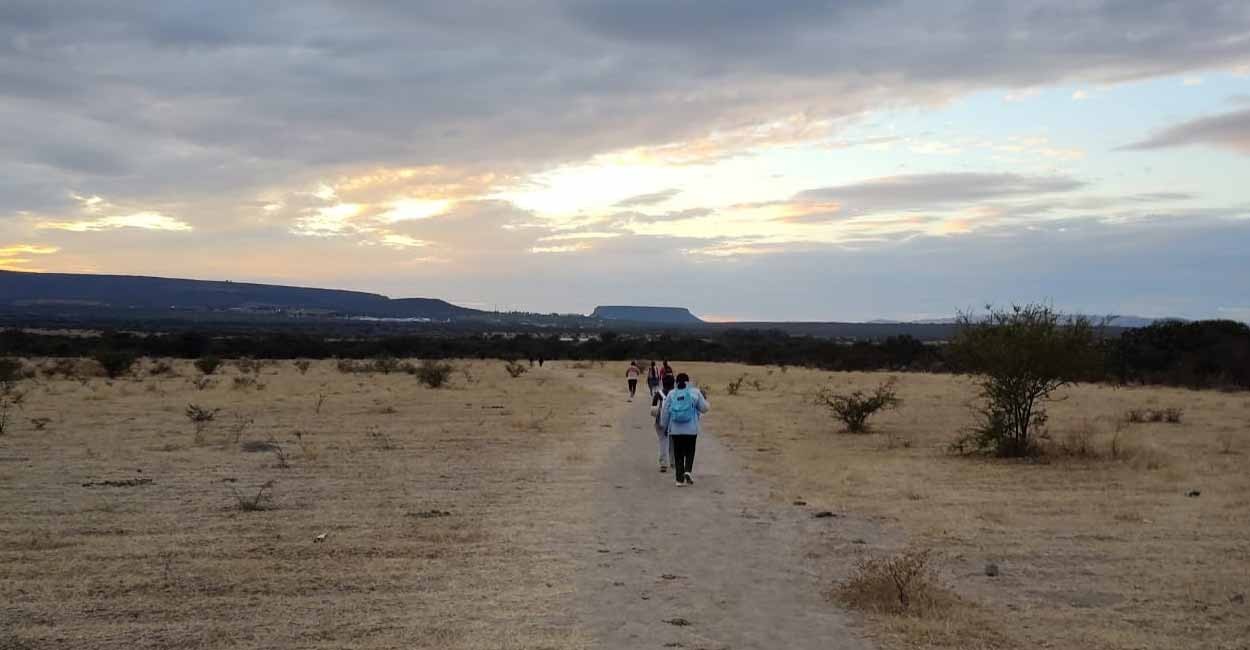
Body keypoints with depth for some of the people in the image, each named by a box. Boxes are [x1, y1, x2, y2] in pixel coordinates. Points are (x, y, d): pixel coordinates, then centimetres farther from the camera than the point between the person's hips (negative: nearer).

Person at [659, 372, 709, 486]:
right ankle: (687, 471, -10)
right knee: (689, 452, 13)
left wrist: (665, 425, 15)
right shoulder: (695, 392, -2)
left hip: (675, 430, 1)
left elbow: (665, 411, 3)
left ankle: (680, 479, 7)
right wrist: (704, 399, 22)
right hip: (691, 429, -1)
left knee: (678, 454, 10)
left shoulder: (671, 394, 1)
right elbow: (704, 408, 2)